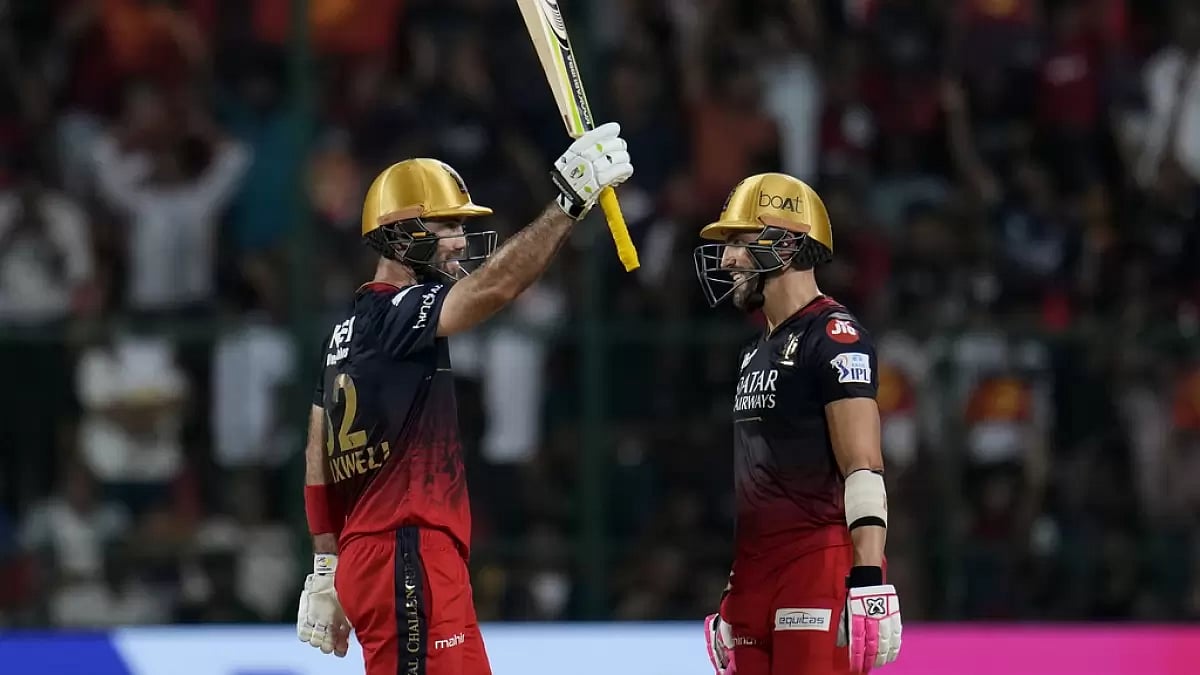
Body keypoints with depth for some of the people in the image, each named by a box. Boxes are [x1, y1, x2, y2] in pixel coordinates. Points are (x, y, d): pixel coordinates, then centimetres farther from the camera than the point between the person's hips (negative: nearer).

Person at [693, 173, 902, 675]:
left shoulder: (833, 338, -8)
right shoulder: (756, 353, 21)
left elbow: (862, 469, -17)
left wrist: (870, 582, -25)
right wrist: (734, 597, 25)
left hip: (821, 568, -9)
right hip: (757, 574, 9)